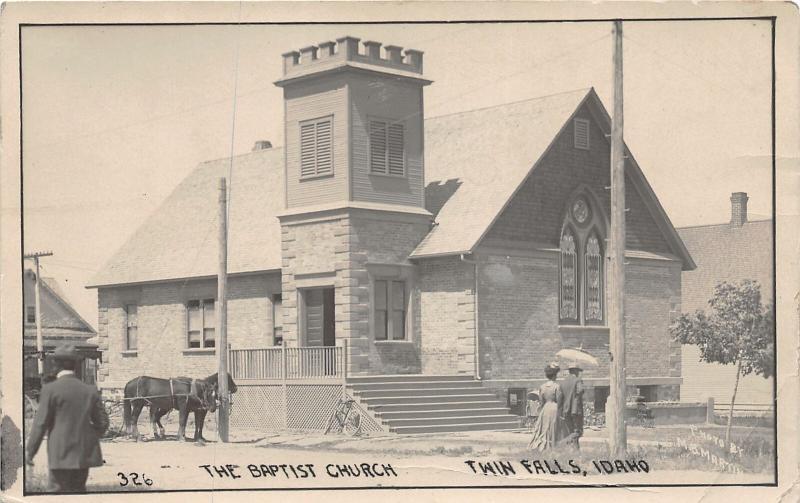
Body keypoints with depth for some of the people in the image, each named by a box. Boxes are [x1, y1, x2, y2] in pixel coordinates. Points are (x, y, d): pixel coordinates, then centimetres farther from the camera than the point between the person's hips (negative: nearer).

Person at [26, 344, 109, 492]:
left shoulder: (50, 389, -8)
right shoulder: (90, 391, 5)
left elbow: (40, 423, -9)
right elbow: (102, 423, 9)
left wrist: (30, 451, -1)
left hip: (61, 454, -5)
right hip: (84, 455, 5)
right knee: (79, 490, 15)